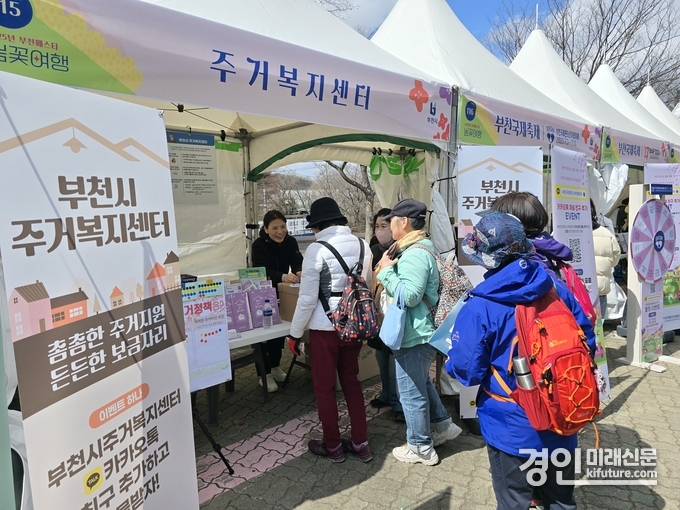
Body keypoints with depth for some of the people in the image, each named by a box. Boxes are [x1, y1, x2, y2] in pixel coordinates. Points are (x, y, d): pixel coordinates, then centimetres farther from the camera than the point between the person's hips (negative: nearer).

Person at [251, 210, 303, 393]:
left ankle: (275, 366, 32)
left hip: (281, 293, 5)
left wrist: (300, 272, -44)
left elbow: (297, 262, -20)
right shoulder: (259, 245, -23)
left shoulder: (290, 242, -10)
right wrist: (283, 276, -50)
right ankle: (265, 374, 10)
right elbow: (262, 271, -33)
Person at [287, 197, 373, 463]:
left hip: (325, 326, -6)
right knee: (351, 381, 20)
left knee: (324, 386, 12)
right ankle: (360, 444, 28)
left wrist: (295, 333, -5)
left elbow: (308, 298, -15)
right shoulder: (362, 244, 1)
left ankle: (333, 446, 27)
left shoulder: (317, 249, -16)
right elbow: (367, 287, 10)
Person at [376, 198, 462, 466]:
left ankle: (421, 448, 21)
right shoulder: (415, 249, 11)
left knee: (411, 391, 5)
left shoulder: (415, 254, -23)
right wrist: (389, 271, 5)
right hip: (418, 331, 11)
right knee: (421, 383, 26)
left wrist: (386, 271, -21)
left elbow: (410, 296, -30)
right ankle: (443, 425, 40)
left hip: (413, 335, -11)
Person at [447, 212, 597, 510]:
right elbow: (587, 343, 4)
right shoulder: (556, 288, -7)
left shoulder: (480, 307, -23)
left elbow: (465, 372, -17)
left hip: (513, 429, -5)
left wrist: (449, 360, 4)